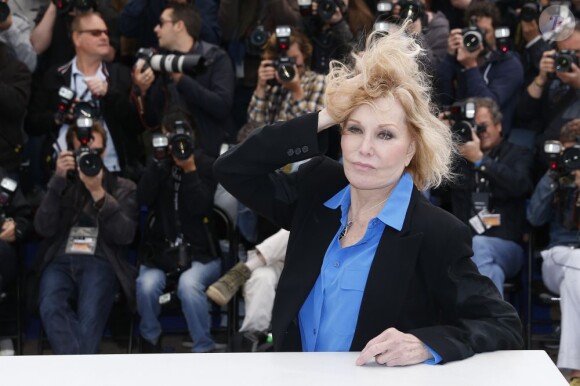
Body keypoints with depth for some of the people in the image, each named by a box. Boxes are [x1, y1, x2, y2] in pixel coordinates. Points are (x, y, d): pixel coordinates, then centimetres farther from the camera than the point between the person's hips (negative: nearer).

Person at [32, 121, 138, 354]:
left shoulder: (123, 188, 18)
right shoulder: (61, 184, 22)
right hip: (60, 261, 1)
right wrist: (59, 180, -3)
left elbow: (125, 235, 1)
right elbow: (43, 229, 5)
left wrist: (98, 192, -8)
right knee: (51, 308, -34)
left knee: (90, 314, -35)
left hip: (100, 262, -1)